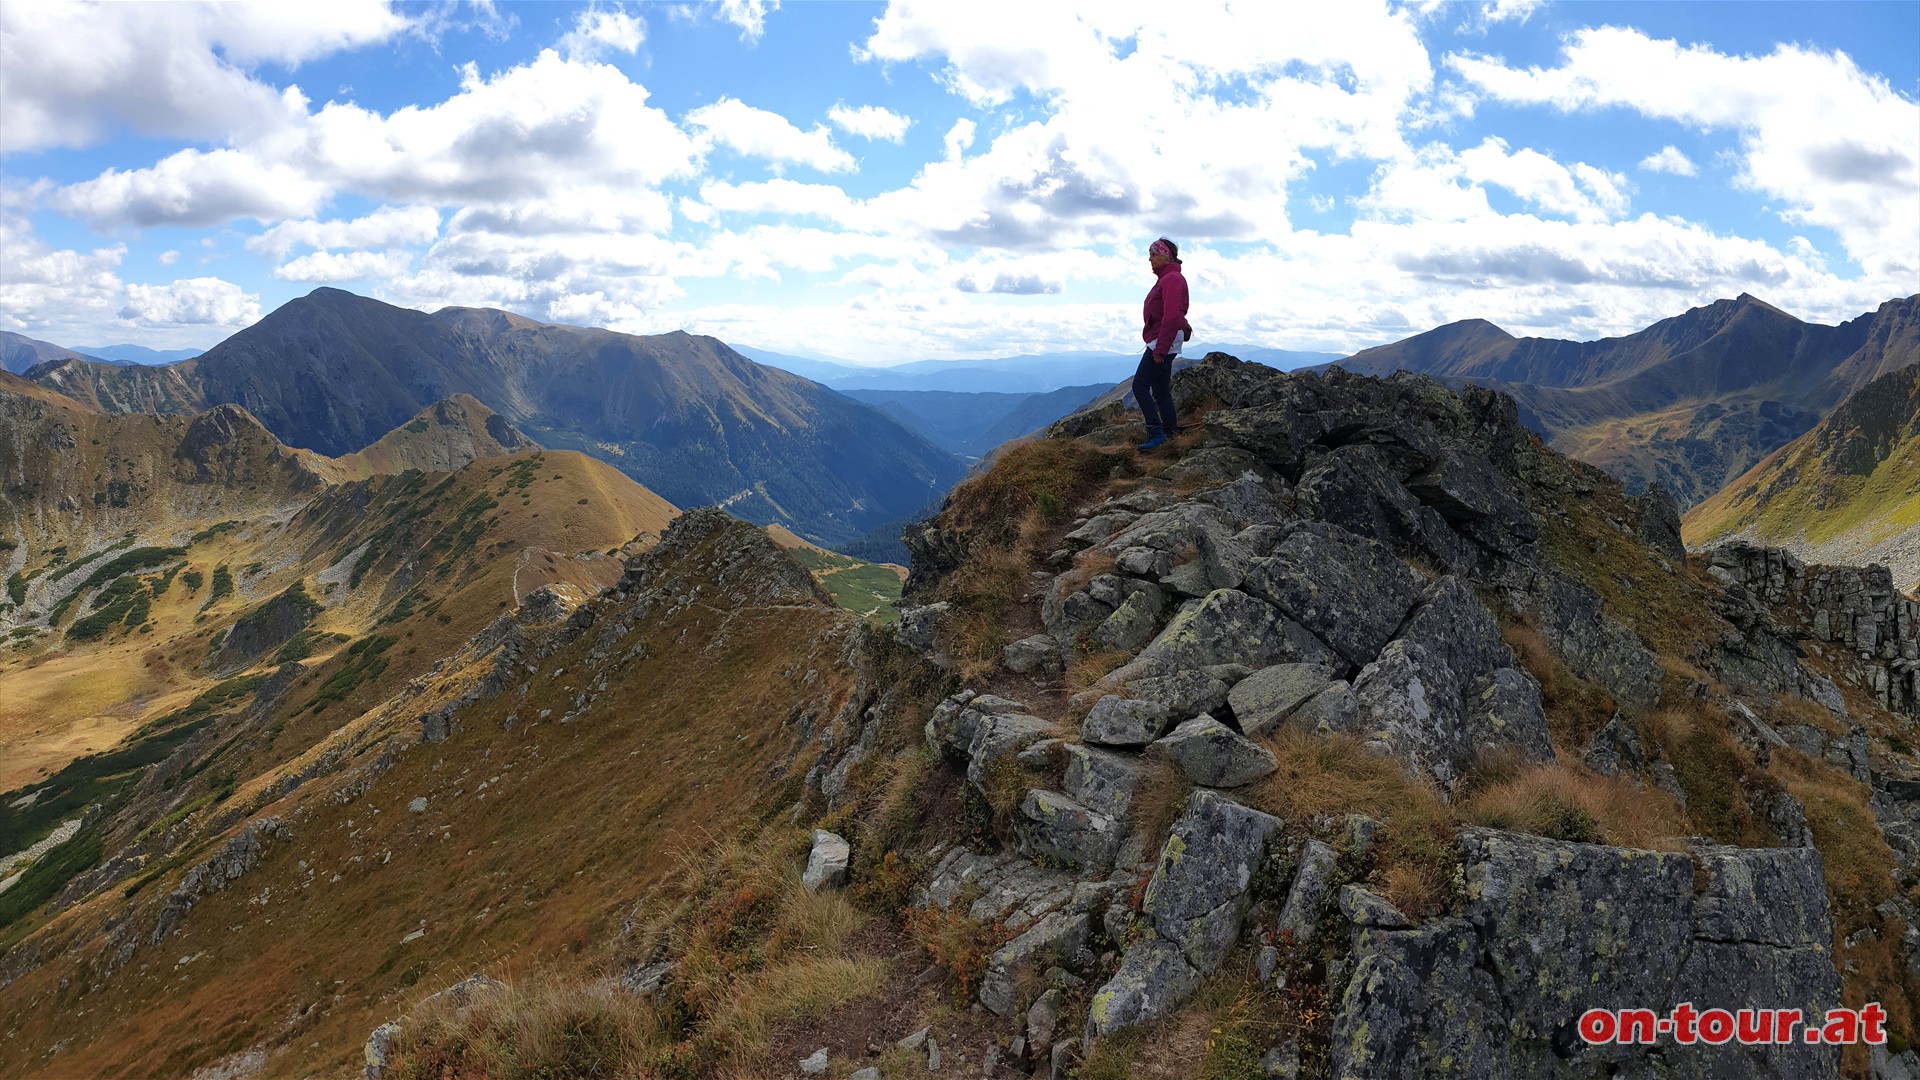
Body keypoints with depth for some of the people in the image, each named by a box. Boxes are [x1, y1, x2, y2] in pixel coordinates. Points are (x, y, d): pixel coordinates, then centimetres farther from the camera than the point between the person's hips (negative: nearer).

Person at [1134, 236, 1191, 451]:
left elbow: (1172, 317, -22)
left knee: (1140, 386, -12)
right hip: (1161, 343, 10)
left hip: (1163, 342, -10)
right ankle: (1169, 432, 13)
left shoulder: (1172, 279, -13)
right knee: (1161, 390, 11)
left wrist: (1160, 350, -24)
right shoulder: (1165, 278, 18)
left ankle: (1156, 432, -14)